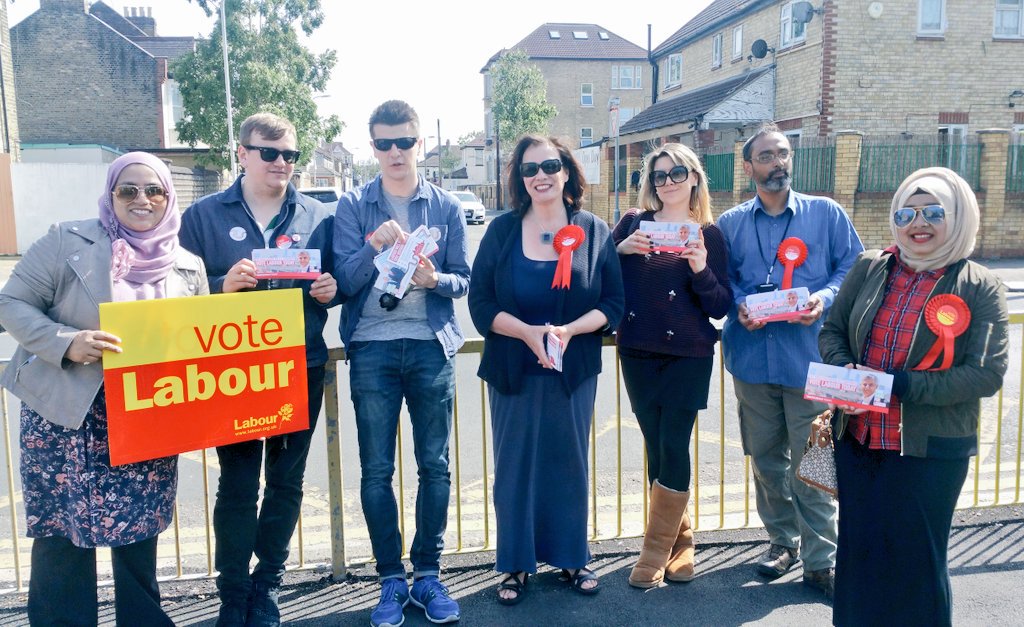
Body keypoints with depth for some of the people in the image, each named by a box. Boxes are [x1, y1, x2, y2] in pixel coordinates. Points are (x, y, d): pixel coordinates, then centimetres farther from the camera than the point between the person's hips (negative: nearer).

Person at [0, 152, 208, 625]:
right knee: (61, 532, 1)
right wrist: (66, 342, -21)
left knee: (139, 530, 9)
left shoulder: (188, 267, 6)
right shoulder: (67, 241, -4)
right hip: (66, 413, -2)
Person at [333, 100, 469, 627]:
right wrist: (373, 246, -20)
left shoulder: (446, 206, 7)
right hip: (372, 348, 0)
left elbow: (463, 280, 4)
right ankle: (391, 579, 20)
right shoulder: (352, 205, 5)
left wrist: (435, 280, -17)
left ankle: (427, 574, 21)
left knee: (435, 464, 6)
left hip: (431, 346, 1)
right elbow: (344, 281, -3)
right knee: (376, 470, 4)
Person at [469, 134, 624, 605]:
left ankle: (571, 558, 27)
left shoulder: (594, 231, 1)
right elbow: (481, 303, -4)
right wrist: (528, 332, -19)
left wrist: (568, 330, -18)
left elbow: (613, 303, -2)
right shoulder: (502, 230, 0)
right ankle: (516, 564, 21)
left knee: (569, 463, 10)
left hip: (575, 371, 1)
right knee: (514, 466, 6)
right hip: (513, 372, 0)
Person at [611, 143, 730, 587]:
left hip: (688, 355, -2)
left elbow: (721, 306, -2)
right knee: (656, 447, 8)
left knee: (673, 448, -3)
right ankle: (680, 543, 25)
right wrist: (620, 249, -15)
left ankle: (656, 553, 11)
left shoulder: (709, 234, 1)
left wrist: (702, 270, -19)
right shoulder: (634, 222, 5)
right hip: (637, 354, 2)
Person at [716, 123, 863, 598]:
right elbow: (720, 281, 9)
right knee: (766, 459, 12)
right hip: (752, 357, 3)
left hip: (809, 357, -2)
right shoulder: (730, 223, 10)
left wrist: (825, 297, -14)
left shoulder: (826, 213, 6)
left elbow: (852, 266, 4)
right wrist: (739, 307, -11)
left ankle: (820, 561, 10)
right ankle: (783, 540, 30)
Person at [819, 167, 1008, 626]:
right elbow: (831, 331, 8)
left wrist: (900, 386, -22)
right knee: (857, 551, 16)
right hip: (857, 440, 4)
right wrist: (845, 370, -13)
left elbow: (987, 373, -13)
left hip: (930, 450, -3)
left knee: (915, 561, 9)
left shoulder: (980, 288, -6)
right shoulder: (870, 268, 3)